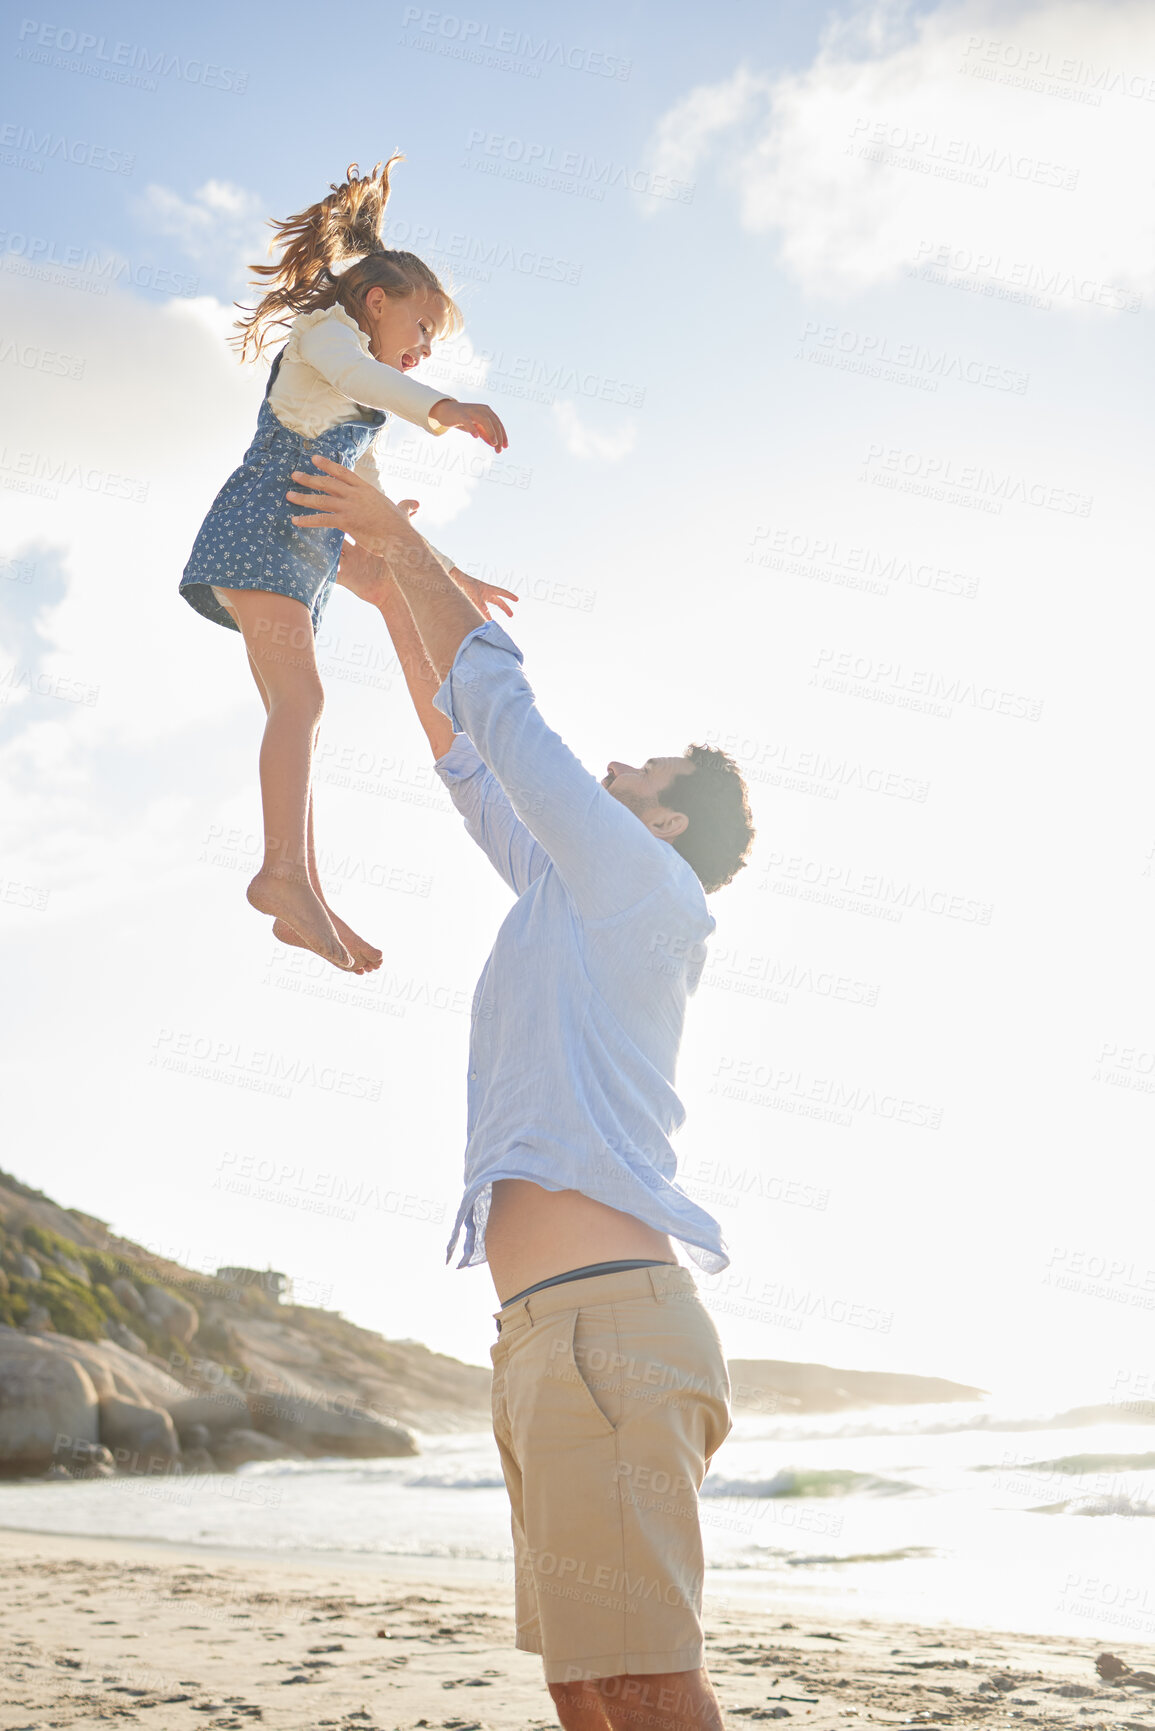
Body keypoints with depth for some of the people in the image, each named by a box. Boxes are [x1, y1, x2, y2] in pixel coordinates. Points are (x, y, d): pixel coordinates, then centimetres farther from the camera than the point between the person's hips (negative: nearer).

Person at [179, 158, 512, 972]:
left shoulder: (357, 416, 31)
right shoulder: (325, 329, 5)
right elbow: (352, 372, -21)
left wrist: (455, 575, 39)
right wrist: (442, 406, -39)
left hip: (303, 560, 10)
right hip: (261, 530, -9)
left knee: (296, 715, 1)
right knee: (302, 694, -24)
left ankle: (305, 902, -2)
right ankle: (285, 870, -37)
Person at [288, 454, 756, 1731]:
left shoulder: (644, 886, 1)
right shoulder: (580, 905, 25)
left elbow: (501, 702, 2)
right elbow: (470, 764, 32)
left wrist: (404, 543, 13)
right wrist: (390, 597, 33)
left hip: (607, 1325, -10)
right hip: (551, 1341, 10)